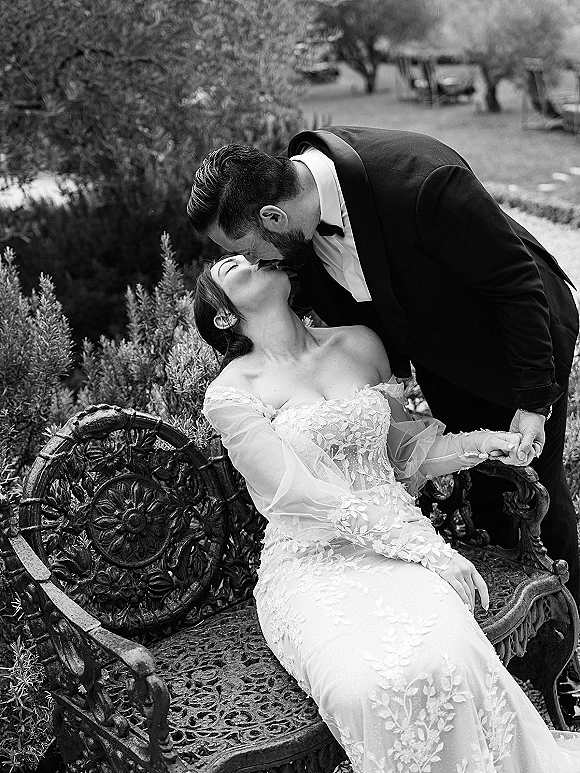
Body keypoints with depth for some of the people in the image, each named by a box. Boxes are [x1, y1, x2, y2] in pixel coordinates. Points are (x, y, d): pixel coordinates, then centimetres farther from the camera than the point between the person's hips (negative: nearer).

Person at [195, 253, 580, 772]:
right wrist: (423, 545, -15)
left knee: (452, 657, -29)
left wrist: (478, 444, 3)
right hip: (311, 561, -3)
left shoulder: (359, 342, 12)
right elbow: (301, 494, -10)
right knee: (367, 686, -32)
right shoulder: (230, 394, -3)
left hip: (400, 538, 3)